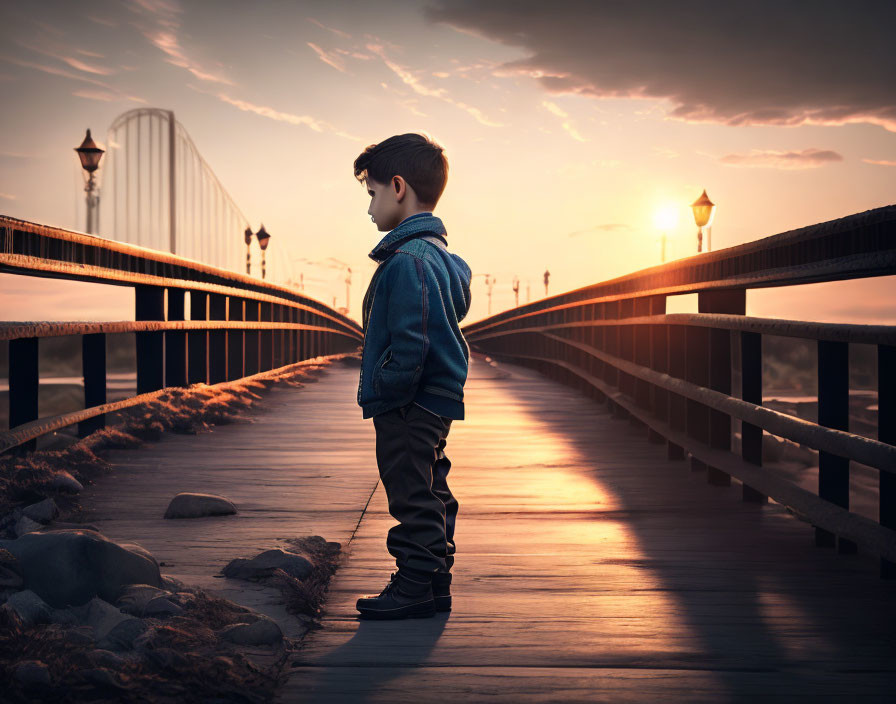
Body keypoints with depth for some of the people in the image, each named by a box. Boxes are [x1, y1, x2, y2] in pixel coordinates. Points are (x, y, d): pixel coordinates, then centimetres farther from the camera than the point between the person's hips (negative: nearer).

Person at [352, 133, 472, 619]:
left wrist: (380, 395, -14)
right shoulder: (443, 256, 12)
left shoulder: (406, 261, -20)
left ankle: (416, 586, 6)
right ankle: (436, 583, 24)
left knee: (412, 497, -1)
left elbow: (408, 347, -26)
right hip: (437, 405, 10)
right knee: (431, 495, 15)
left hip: (408, 410, -10)